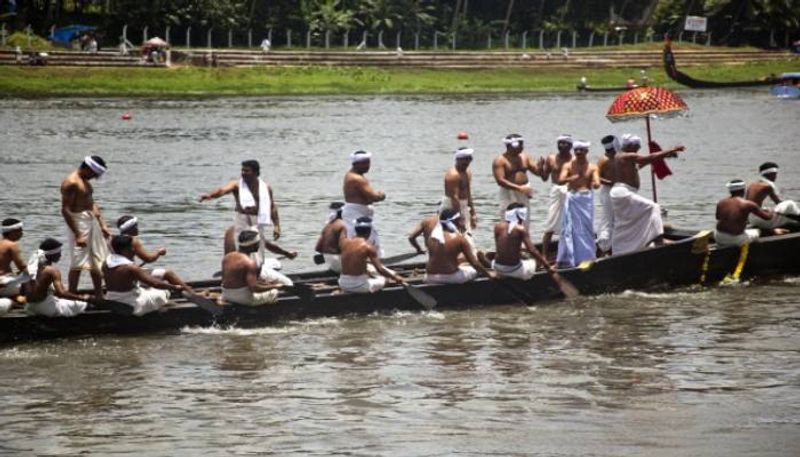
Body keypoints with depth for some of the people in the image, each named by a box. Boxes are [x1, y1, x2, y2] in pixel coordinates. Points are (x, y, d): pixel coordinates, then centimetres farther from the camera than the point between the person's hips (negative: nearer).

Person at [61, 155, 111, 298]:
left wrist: (102, 225, 15)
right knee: (78, 264, -8)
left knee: (97, 262, 13)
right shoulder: (71, 183, -16)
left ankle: (99, 296, 20)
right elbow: (66, 210, -20)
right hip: (79, 223, -10)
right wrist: (77, 235, -23)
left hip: (92, 222, 10)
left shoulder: (85, 182, 14)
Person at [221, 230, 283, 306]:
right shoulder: (250, 263, -21)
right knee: (274, 292, 11)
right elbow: (254, 288, -26)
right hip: (243, 299, -8)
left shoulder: (227, 257, 4)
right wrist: (274, 286, -13)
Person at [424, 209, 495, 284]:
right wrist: (489, 274, 7)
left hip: (430, 279, 4)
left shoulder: (432, 237, 2)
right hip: (451, 277, -4)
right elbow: (473, 262, -7)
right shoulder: (459, 239, -10)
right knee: (474, 270, 24)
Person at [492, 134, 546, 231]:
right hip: (509, 194, -6)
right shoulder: (500, 161, -9)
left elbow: (537, 171, 11)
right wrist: (519, 188, -26)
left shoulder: (525, 157, 9)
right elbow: (500, 181, -18)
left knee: (525, 223, 11)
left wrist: (540, 167, -15)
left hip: (523, 193, 6)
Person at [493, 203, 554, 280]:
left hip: (498, 268, 4)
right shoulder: (520, 229, -11)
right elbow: (532, 251, -17)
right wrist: (548, 267, -13)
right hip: (514, 270, -4)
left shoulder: (498, 226, 0)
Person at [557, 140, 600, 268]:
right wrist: (575, 177, -27)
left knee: (586, 228, 2)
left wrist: (595, 184, -31)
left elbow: (597, 183, -7)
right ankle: (567, 259, 4)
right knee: (570, 228, -1)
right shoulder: (568, 166, 3)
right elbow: (561, 180, -11)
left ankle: (586, 258, 8)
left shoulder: (592, 167, 4)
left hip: (586, 199, 0)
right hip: (572, 198, 0)